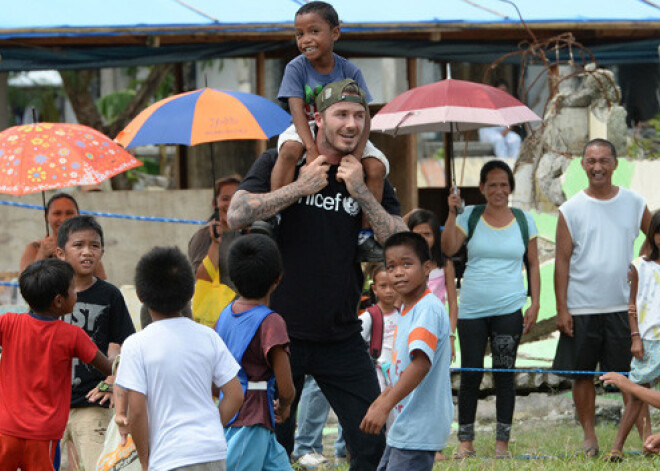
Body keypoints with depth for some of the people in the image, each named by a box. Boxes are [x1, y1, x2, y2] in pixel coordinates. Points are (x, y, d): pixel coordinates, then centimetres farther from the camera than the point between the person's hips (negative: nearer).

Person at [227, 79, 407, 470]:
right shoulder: (280, 163, 1)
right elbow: (237, 215, -14)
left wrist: (361, 193, -13)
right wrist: (301, 187, -15)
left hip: (342, 338, 2)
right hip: (281, 332, -2)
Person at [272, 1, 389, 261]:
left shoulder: (349, 71, -7)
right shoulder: (296, 68, -9)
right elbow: (298, 111, -19)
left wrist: (356, 155, -28)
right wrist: (312, 147, -36)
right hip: (307, 131, -2)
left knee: (376, 167, -22)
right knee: (290, 149, -36)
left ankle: (366, 234, -8)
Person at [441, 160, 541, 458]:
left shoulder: (523, 220, 7)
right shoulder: (470, 217, 5)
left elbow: (533, 265, 11)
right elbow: (448, 249, -7)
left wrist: (535, 304, 2)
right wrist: (452, 213, -16)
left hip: (509, 310, 0)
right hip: (472, 310, 0)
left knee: (504, 376, 1)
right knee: (470, 375, 0)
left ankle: (502, 442, 7)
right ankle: (465, 441, 10)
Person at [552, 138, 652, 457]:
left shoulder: (634, 203, 4)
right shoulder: (571, 210, 1)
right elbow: (562, 260, 1)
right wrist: (561, 308, -4)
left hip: (624, 307, 0)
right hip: (582, 308, 0)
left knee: (630, 375, -1)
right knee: (582, 374, 6)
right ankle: (589, 435, 17)